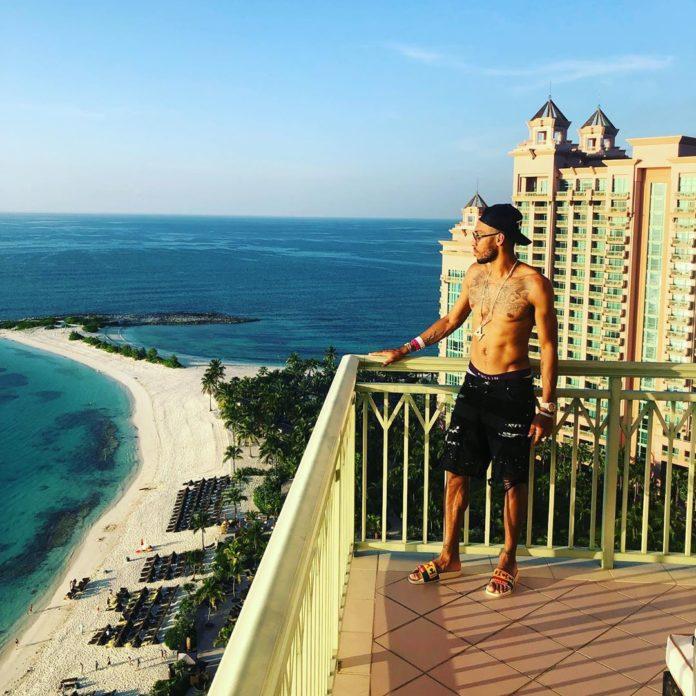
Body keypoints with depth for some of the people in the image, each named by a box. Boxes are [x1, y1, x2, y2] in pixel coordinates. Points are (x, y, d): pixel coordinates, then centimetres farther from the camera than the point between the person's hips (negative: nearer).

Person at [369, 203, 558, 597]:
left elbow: (549, 347, -10)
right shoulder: (475, 274, 5)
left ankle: (509, 561, 24)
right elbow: (452, 320, 18)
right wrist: (405, 350, 15)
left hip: (512, 391, -6)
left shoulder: (533, 284, -13)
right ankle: (450, 557, 24)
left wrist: (547, 408, -11)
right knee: (457, 472, 9)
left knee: (513, 481, 7)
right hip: (474, 385, 6)